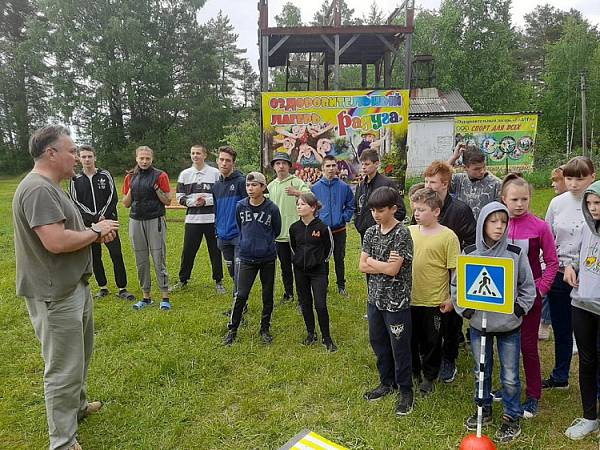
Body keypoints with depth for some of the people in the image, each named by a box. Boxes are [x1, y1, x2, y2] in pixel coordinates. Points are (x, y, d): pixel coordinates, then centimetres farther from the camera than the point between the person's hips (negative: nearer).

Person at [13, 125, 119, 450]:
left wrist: (96, 232, 1)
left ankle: (77, 405, 46)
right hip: (56, 295, -11)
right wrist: (96, 231, -15)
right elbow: (56, 241, -30)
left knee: (80, 354, 26)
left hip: (73, 286, 11)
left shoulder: (49, 187, 13)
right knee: (63, 370, 1)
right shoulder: (38, 189, -22)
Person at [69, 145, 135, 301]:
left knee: (116, 254, -4)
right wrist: (93, 217, -10)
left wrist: (103, 215, -10)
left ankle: (122, 289, 3)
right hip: (88, 224, 2)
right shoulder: (76, 179, 5)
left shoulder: (105, 175, 3)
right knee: (95, 257, 8)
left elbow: (113, 197, 0)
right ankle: (103, 287, 21)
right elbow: (75, 202, 0)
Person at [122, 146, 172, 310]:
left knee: (159, 260, -4)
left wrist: (157, 188, -14)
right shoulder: (130, 177, 11)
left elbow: (168, 201, -1)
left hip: (155, 221, -4)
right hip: (136, 221, 4)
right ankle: (146, 297, 19)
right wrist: (131, 190, -4)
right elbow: (126, 204, 12)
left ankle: (165, 297, 3)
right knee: (141, 261, 9)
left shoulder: (160, 176, -1)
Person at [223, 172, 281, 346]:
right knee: (241, 295, -1)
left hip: (267, 259, 0)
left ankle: (265, 329, 26)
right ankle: (232, 330, 15)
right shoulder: (240, 206, -4)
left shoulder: (272, 208, -10)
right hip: (246, 258, 1)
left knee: (267, 296, 10)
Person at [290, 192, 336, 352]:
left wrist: (321, 261, 7)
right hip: (300, 270, 4)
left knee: (320, 305, -6)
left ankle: (327, 338, 10)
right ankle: (311, 333, 30)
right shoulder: (294, 228, -3)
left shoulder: (322, 227, -14)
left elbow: (329, 247, 0)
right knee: (305, 303, 12)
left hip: (318, 271, -4)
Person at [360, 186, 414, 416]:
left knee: (399, 347, 6)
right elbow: (362, 266, -1)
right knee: (377, 342, 18)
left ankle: (406, 390, 25)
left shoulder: (402, 234, -16)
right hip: (375, 297, 7)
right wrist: (384, 265, -14)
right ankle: (387, 382, 37)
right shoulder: (371, 232, 3)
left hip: (396, 301, -6)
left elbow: (393, 270, -21)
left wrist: (372, 261, -8)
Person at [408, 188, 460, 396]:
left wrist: (451, 298, -8)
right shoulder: (409, 232, 0)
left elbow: (455, 270, -8)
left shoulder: (447, 236, -12)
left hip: (434, 300, -4)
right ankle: (413, 372, 39)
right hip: (409, 298, 4)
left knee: (431, 341, 13)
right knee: (410, 338, 17)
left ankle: (429, 377, 34)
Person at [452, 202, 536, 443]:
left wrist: (518, 310, -7)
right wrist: (465, 310, -6)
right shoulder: (469, 254, -6)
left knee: (510, 376, 9)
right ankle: (484, 409, 38)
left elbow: (528, 286, 3)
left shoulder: (516, 253, -8)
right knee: (481, 372, 17)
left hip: (509, 326, -1)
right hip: (478, 323, 1)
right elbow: (456, 285, 3)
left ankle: (512, 417, 30)